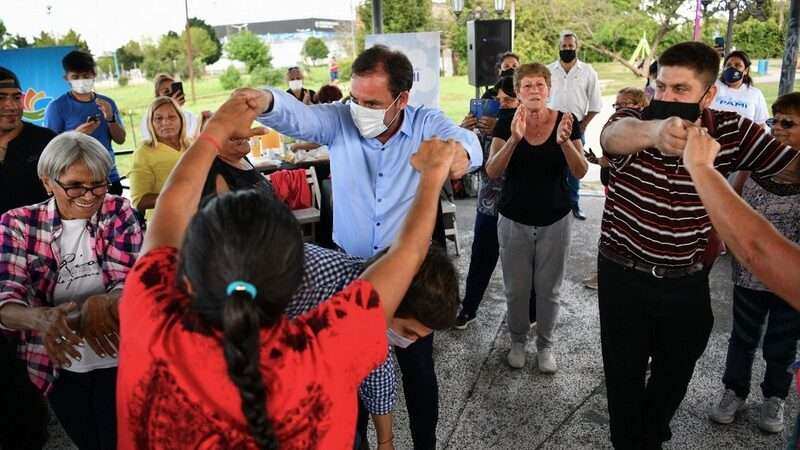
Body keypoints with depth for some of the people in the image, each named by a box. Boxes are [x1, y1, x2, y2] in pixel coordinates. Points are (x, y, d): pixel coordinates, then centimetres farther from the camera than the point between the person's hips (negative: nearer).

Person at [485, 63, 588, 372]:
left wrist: (565, 140, -32)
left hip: (555, 220, 0)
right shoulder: (506, 124, -7)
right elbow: (492, 171, -18)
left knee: (548, 289, 12)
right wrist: (514, 139, -33)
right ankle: (518, 340, 36)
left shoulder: (566, 121, -6)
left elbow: (580, 172, -14)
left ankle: (545, 344, 34)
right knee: (516, 289, 12)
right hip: (514, 220, 0)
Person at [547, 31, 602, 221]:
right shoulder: (548, 70, 5)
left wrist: (583, 125, -4)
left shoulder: (588, 72, 3)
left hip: (576, 127, 0)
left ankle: (574, 204, 15)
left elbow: (595, 104, 4)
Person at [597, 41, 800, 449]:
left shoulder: (731, 131, -9)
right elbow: (613, 137, -41)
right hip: (623, 275, -3)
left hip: (686, 281, 3)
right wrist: (654, 130, -65)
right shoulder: (633, 121, -17)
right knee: (624, 373, 11)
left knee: (675, 372, 22)